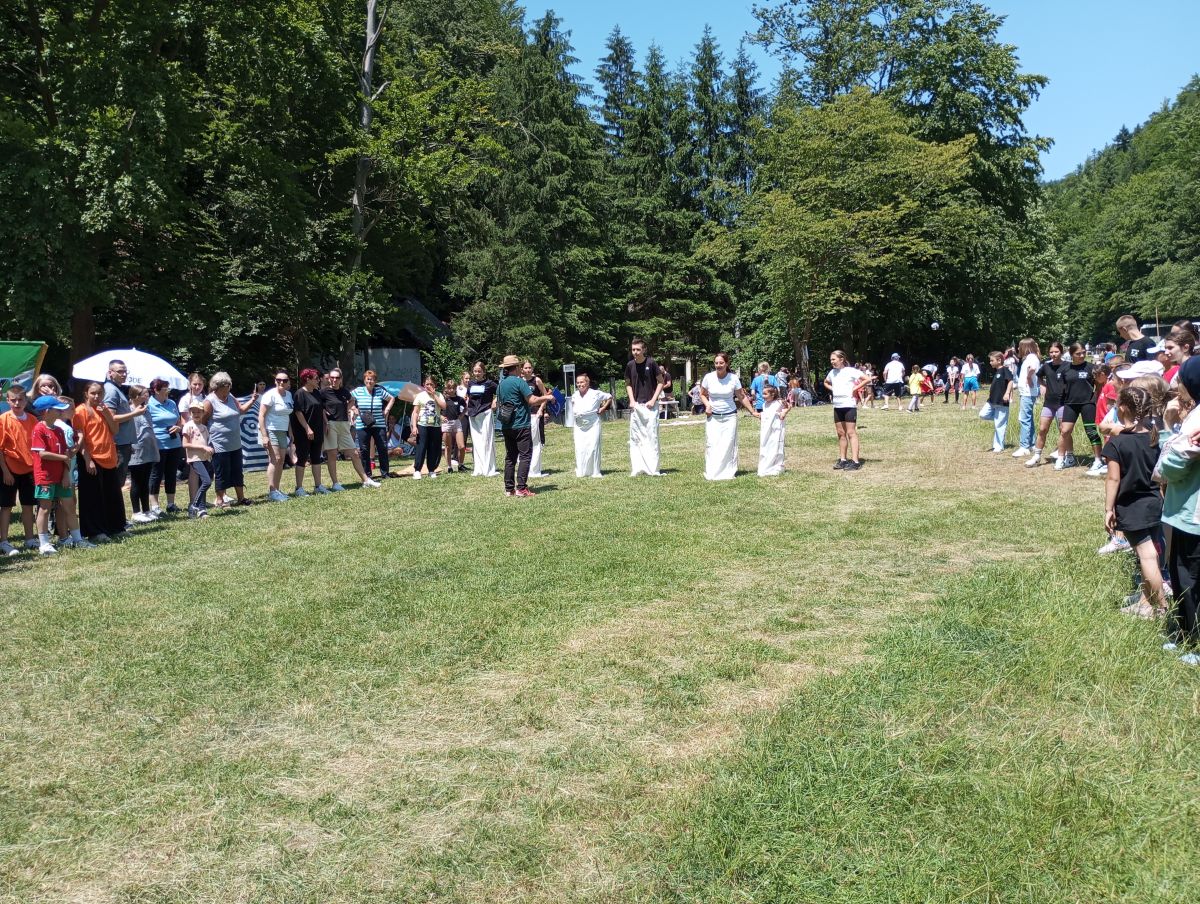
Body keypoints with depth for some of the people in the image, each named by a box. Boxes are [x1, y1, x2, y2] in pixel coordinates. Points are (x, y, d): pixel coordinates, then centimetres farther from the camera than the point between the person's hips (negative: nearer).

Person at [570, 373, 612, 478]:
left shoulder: (596, 393, -2)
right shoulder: (574, 396, 11)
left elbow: (609, 397, 10)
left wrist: (603, 408, 2)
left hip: (593, 425, -4)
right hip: (579, 426, 4)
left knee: (593, 448, -6)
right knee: (579, 449, -2)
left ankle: (595, 472, 2)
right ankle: (581, 472, 7)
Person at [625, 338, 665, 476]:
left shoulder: (651, 363, -7)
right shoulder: (630, 365, 3)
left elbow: (660, 382, -2)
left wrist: (653, 400, -10)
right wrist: (632, 400, 2)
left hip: (650, 405, -4)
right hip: (635, 406, 4)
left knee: (652, 436, -3)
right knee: (635, 438, 5)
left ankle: (653, 469, -1)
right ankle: (637, 469, 10)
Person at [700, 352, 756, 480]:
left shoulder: (733, 378, -7)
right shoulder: (708, 377, -6)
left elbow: (742, 397, 3)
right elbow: (703, 394, 10)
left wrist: (753, 412, 2)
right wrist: (707, 405, -8)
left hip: (729, 416, -1)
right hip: (713, 416, 1)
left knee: (728, 444, -4)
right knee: (712, 444, -5)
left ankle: (728, 473, 3)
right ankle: (711, 473, -1)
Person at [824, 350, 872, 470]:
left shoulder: (851, 371, -9)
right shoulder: (832, 372, 11)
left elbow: (867, 379, -14)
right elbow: (826, 383, 31)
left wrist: (855, 388, -14)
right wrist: (832, 389, 12)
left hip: (849, 405, -7)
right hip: (837, 406, 7)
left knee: (851, 432, -8)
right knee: (841, 433, 10)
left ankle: (855, 461, -9)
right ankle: (843, 460, 17)